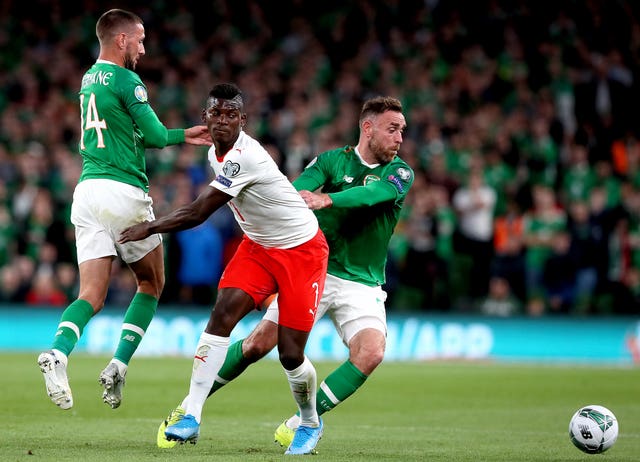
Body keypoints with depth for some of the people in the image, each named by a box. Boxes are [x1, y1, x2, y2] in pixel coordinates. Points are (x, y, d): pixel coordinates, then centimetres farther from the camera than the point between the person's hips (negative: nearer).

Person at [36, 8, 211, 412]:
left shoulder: (89, 80, 18)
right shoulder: (126, 81, -8)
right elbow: (156, 135, -7)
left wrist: (184, 135, 25)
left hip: (87, 192, 6)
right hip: (124, 193, -6)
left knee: (92, 295, -1)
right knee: (152, 283, 13)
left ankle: (58, 352, -29)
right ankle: (118, 366, 1)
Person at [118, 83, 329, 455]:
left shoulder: (243, 158, -29)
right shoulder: (217, 153, 1)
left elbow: (197, 214, -25)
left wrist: (148, 228, -13)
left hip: (302, 250, -8)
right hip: (258, 246, 8)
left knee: (291, 354, -8)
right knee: (223, 313, -15)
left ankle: (310, 423, 21)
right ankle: (191, 417, -19)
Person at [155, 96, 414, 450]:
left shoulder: (399, 173, -2)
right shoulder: (331, 161, 0)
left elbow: (373, 193, -25)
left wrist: (326, 199, -42)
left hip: (362, 285, 1)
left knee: (371, 352, -24)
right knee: (259, 342, -10)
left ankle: (298, 424, -14)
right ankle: (187, 409, 8)